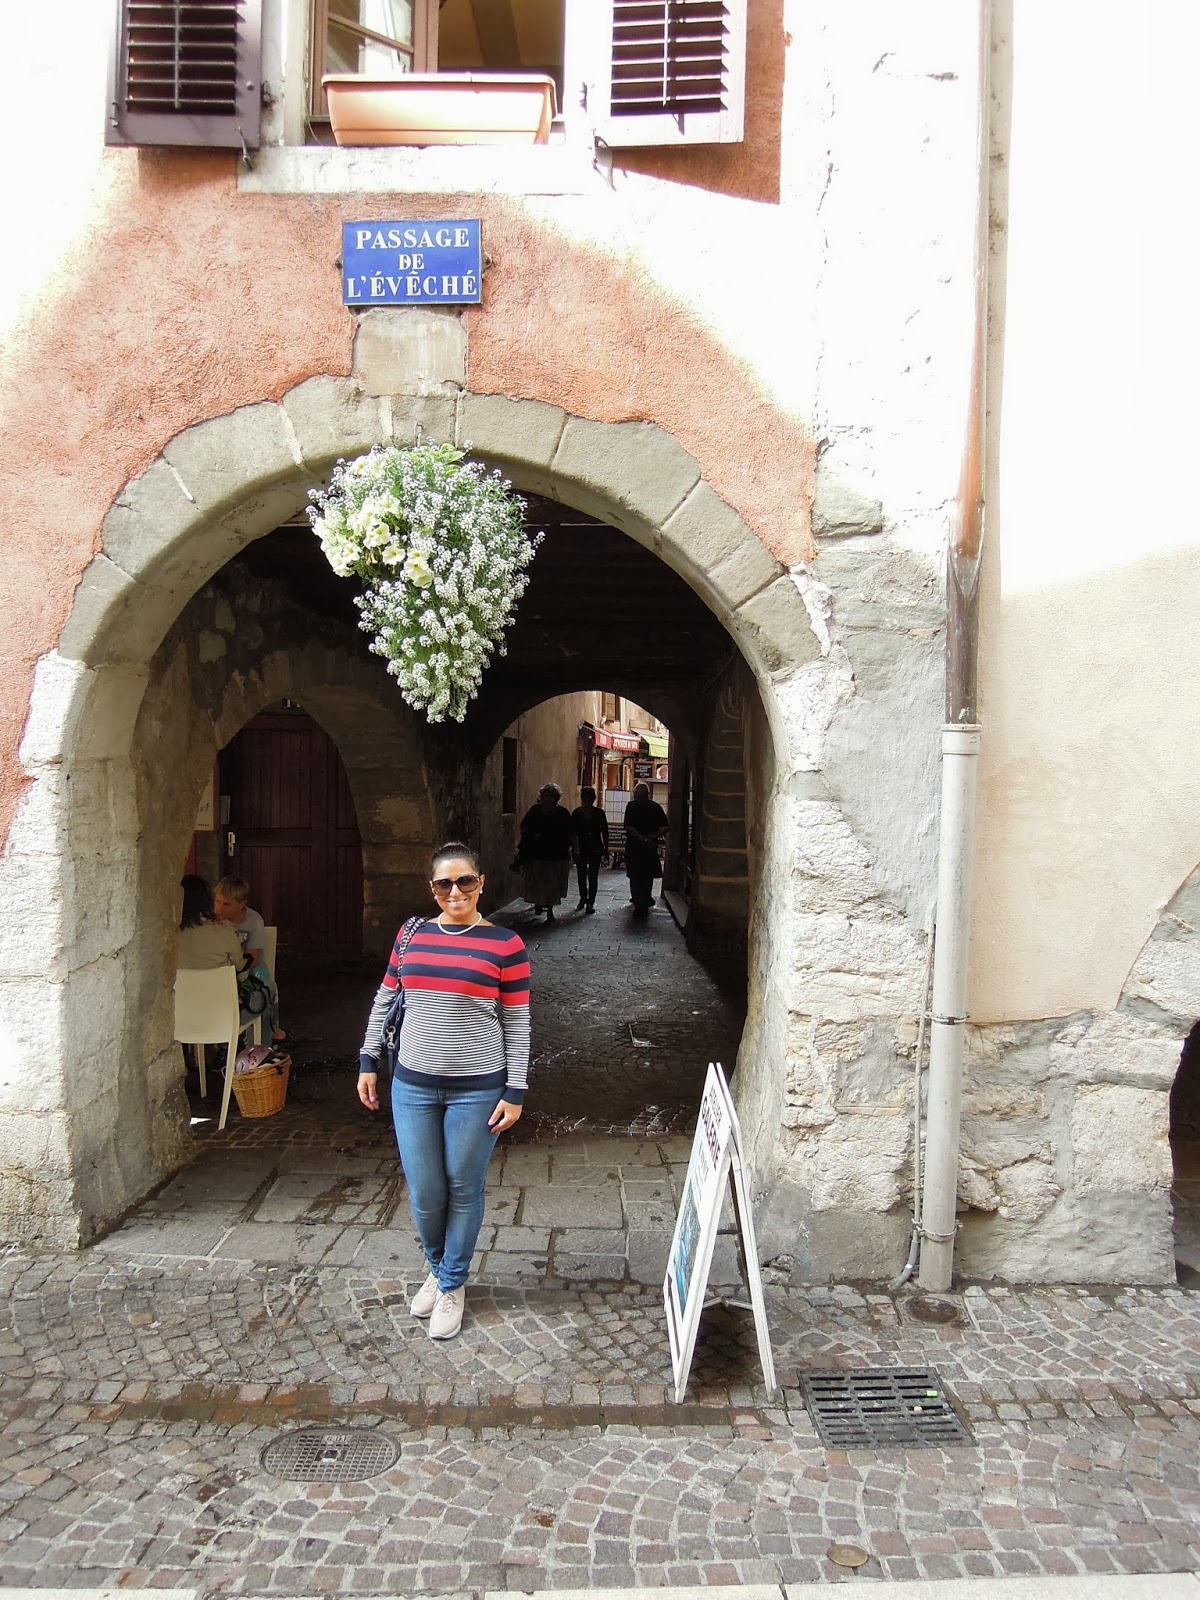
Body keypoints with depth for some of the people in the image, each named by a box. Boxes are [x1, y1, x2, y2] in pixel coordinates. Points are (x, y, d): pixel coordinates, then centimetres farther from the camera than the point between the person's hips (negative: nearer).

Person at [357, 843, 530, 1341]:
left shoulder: (504, 945, -8)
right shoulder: (411, 936, 3)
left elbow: (517, 1023, -5)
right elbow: (385, 1000, 13)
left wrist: (515, 1091, -8)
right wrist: (368, 1062, 11)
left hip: (477, 1089, -3)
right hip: (413, 1085, 3)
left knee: (463, 1189, 9)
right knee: (423, 1192, 10)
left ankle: (452, 1285, 31)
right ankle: (437, 1267, 38)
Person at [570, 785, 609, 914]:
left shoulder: (599, 813, -1)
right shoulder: (577, 813, -3)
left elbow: (605, 832, 5)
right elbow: (573, 832, -7)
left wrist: (606, 849, 4)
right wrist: (576, 848, -16)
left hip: (596, 850, -1)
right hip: (581, 849, 1)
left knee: (593, 877, -2)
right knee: (581, 875, 11)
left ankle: (591, 902, 2)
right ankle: (583, 899, 30)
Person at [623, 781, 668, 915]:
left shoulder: (632, 805, -6)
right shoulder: (656, 806, 4)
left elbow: (629, 827, -18)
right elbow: (664, 827, -4)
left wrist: (642, 839, -15)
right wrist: (651, 837, -6)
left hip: (634, 844, -3)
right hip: (651, 846, 3)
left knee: (635, 877, 3)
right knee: (648, 876, 19)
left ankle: (640, 906, -1)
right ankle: (646, 901, 29)